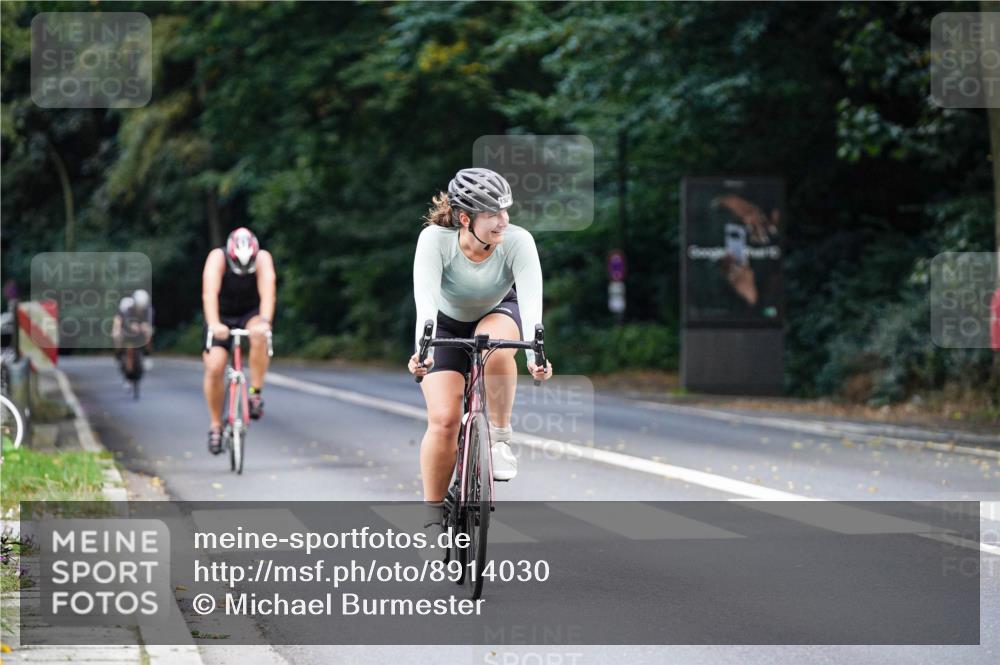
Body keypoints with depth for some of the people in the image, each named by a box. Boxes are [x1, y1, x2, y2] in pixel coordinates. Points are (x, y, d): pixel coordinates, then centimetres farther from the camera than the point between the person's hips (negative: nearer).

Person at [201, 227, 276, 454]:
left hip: (251, 314, 0)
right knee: (214, 369, -15)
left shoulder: (263, 258, -24)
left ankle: (256, 394, -21)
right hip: (222, 316, 0)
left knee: (259, 337, -35)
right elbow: (209, 293, -39)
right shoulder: (217, 257, -26)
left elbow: (268, 292, -37)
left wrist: (264, 322, -54)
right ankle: (216, 425, 1)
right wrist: (214, 324, -54)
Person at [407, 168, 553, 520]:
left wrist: (534, 352, -55)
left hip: (497, 314, 1)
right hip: (446, 324, -1)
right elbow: (425, 297, -42)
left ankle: (500, 436, -16)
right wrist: (423, 349, -58)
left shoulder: (518, 241, -29)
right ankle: (433, 514, 1)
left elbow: (531, 298, -39)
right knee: (443, 419, -16)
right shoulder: (435, 238, -30)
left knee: (495, 348, -37)